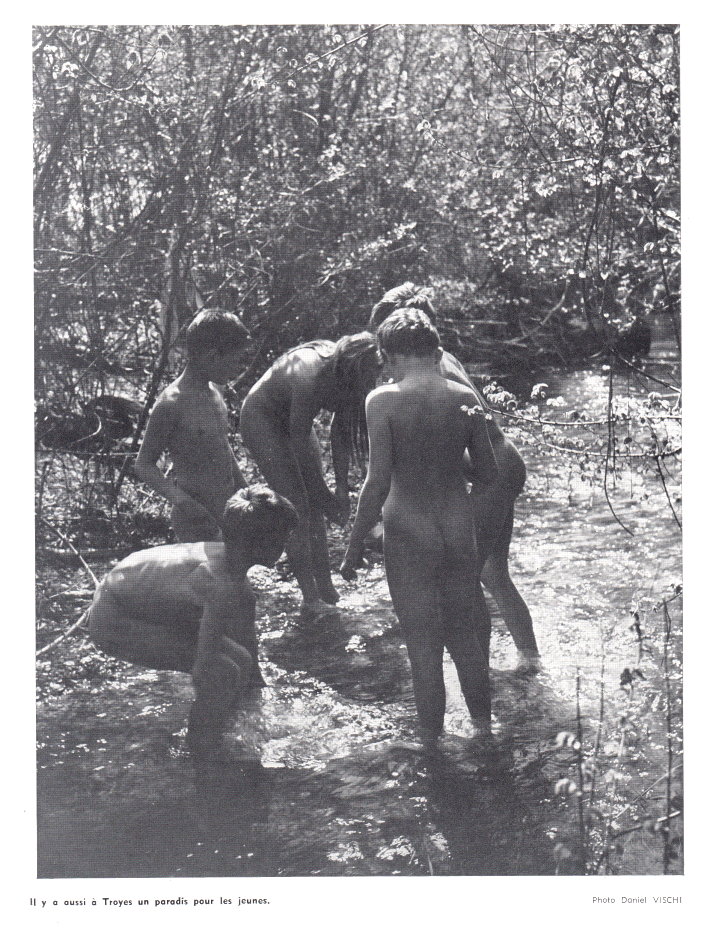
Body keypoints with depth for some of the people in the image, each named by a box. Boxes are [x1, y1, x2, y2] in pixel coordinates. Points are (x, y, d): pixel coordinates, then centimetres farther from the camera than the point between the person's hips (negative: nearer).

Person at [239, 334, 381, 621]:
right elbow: (299, 442, -29)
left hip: (293, 418, 7)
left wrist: (342, 488, -5)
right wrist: (325, 496, -20)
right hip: (261, 418, -7)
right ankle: (311, 600, -8)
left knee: (314, 507, 3)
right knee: (296, 507, -12)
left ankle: (326, 589, 10)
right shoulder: (310, 374, -38)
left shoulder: (343, 372, -16)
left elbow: (340, 430, -4)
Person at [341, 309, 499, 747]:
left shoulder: (383, 400, -14)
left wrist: (355, 545, -6)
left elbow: (378, 482, -16)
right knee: (465, 631, 21)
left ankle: (433, 738, 21)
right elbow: (489, 473, 4)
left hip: (409, 530, -4)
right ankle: (484, 723, 34)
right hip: (460, 524, 4)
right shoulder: (465, 397, -3)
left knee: (423, 640, 9)